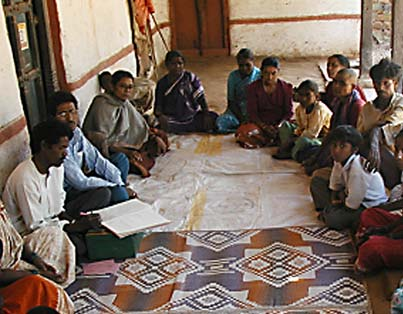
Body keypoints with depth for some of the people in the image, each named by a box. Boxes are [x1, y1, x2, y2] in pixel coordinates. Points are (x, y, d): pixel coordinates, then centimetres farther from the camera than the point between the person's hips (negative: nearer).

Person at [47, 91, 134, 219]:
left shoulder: (76, 132, -4)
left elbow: (98, 160, 0)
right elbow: (81, 183, -28)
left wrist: (121, 185, -10)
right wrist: (115, 186, -18)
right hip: (67, 193, -9)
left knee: (120, 158, 9)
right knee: (103, 192, -34)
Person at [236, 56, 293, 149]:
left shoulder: (286, 87, 1)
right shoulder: (253, 88, -1)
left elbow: (288, 112, 0)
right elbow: (252, 113, -5)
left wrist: (279, 125, -20)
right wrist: (264, 127, -22)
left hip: (280, 123, 0)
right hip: (260, 123, 0)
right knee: (243, 131, -33)